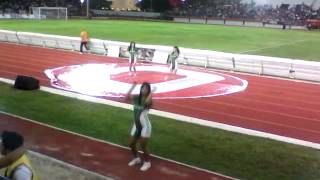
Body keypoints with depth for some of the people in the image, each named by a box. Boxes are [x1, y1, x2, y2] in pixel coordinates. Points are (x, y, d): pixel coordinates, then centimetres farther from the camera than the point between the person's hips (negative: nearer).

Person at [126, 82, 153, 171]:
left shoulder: (148, 100, -14)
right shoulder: (136, 98, -1)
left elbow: (147, 102, -39)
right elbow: (127, 97, -18)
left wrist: (151, 92, -27)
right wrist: (133, 87, -16)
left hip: (145, 126, -6)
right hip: (136, 125, 6)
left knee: (143, 146, -1)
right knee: (131, 144, 15)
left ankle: (147, 162, 23)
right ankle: (136, 158, 40)